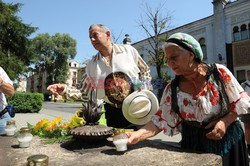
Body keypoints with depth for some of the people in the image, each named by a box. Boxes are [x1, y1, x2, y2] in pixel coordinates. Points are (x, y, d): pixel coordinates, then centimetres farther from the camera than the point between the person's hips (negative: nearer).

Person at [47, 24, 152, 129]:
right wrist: (65, 90, -16)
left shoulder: (128, 50, -4)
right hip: (114, 114, 2)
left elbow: (145, 71, 6)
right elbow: (83, 93, 1)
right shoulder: (92, 65, 1)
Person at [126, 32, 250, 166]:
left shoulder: (220, 73, -13)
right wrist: (137, 135, -28)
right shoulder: (172, 89, -10)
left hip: (227, 139, 0)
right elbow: (160, 121, -13)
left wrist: (225, 121, -20)